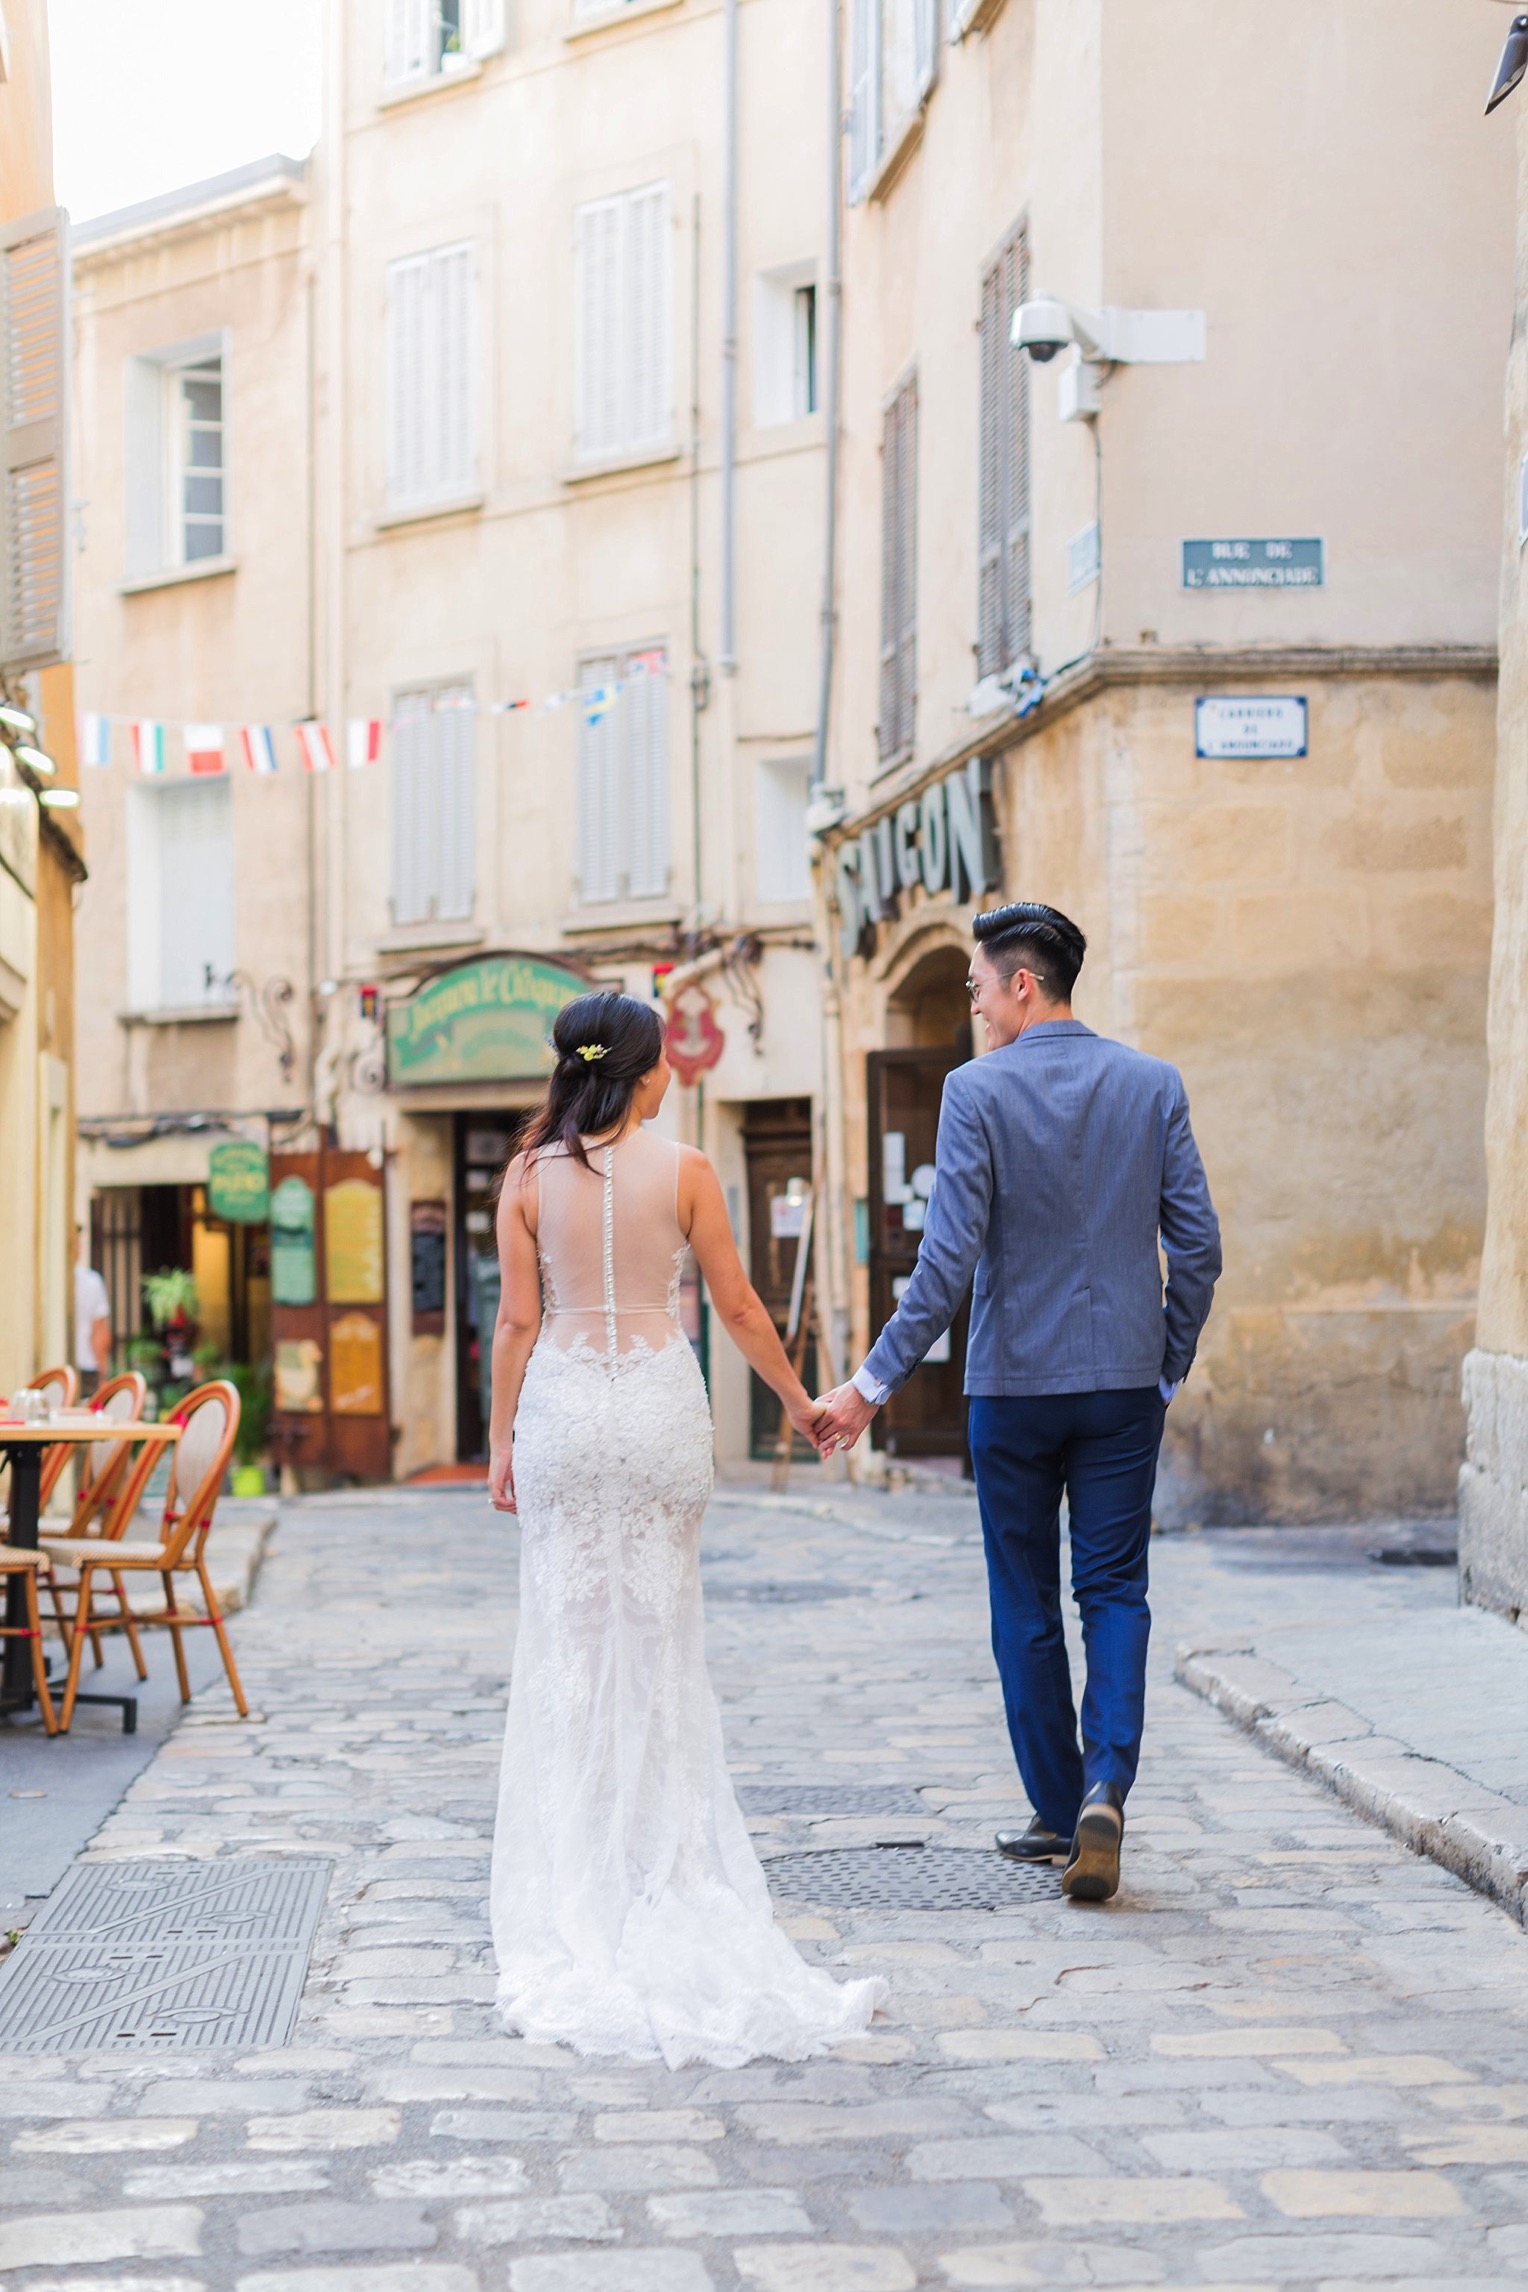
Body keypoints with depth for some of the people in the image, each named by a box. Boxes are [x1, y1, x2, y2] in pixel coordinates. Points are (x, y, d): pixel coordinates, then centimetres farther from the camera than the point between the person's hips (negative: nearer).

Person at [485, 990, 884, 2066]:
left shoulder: (530, 1176, -1)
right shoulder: (685, 1170, -5)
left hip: (562, 1405, 1)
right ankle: (665, 1880, 11)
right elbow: (738, 1307, 0)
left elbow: (518, 1319, -1)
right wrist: (799, 1400, 13)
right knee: (660, 1636, 7)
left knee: (569, 1638, 7)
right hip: (659, 1404, -1)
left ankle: (575, 1889, 9)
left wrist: (499, 1441, 7)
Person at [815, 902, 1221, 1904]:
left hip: (1014, 1383, -2)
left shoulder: (977, 1090, -9)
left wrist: (875, 1383, -11)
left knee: (1026, 1604, 10)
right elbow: (1197, 1245, 1)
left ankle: (1060, 1812, 16)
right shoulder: (1154, 1083, 1)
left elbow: (950, 1258, -15)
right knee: (1115, 1592, 7)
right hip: (1125, 1383, 2)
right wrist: (1168, 1370, 13)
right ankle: (1105, 1788, -12)